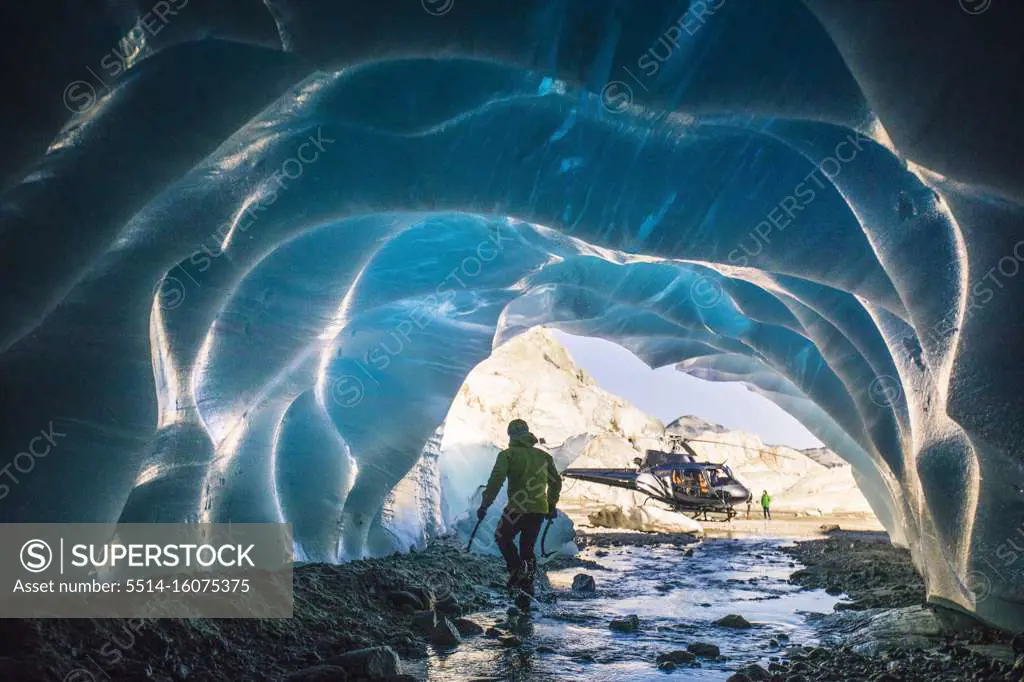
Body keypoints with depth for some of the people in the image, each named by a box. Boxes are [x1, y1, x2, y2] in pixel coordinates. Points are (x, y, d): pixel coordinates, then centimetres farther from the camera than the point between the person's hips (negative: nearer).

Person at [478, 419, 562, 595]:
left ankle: (517, 571, 0)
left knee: (502, 536, 18)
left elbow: (496, 480, -13)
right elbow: (556, 482, 19)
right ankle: (527, 585, 17)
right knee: (528, 547, 18)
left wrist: (484, 505, -8)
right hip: (540, 511, 5)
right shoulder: (543, 456, 13)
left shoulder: (507, 454, -2)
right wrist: (551, 506, 30)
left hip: (518, 509, -5)